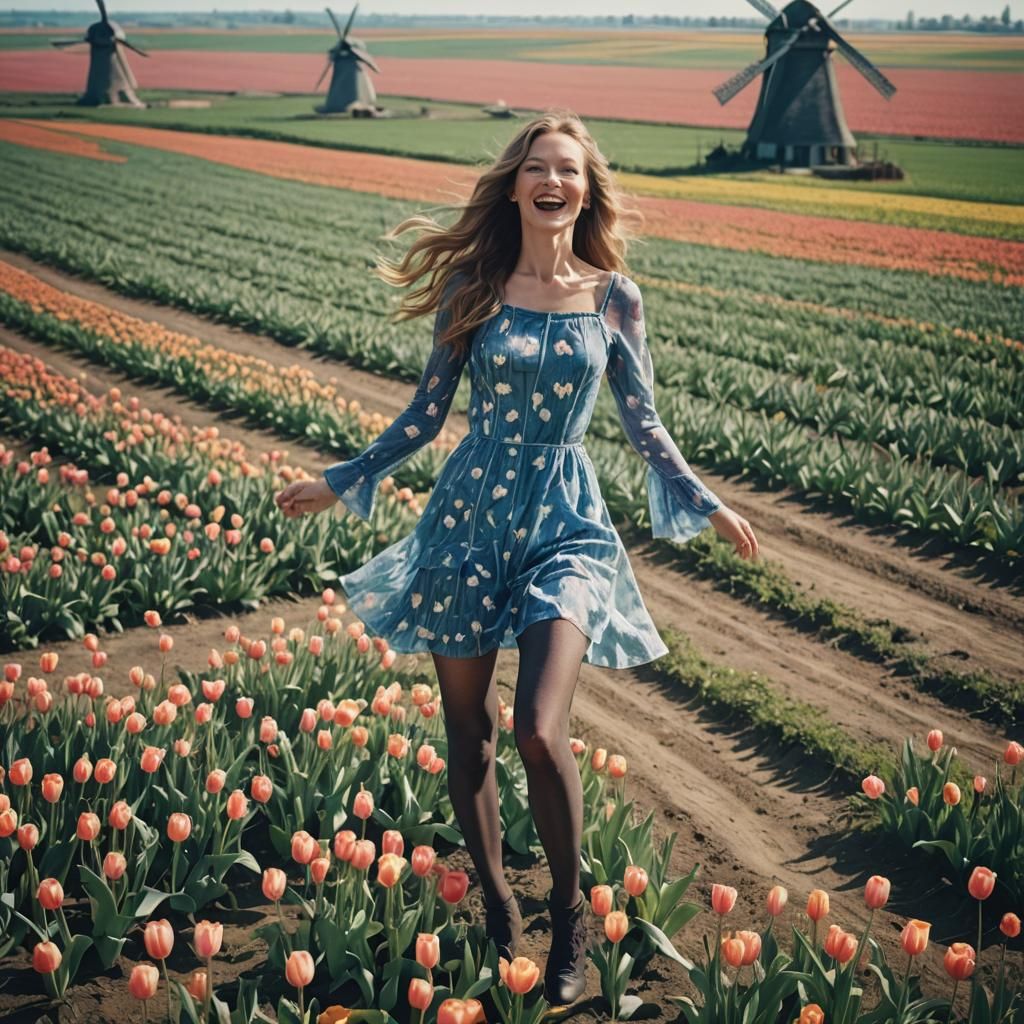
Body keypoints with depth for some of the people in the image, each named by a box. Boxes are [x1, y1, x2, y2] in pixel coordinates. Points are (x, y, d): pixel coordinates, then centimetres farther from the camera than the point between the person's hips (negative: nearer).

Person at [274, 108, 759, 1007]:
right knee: (467, 730, 8)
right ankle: (495, 902, 30)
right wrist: (341, 482, 10)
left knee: (539, 730, -17)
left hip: (565, 524, -1)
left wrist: (706, 505, 6)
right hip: (471, 512, 2)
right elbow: (427, 413, 8)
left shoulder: (613, 297, 0)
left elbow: (644, 426, 9)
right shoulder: (472, 285, 1)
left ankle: (570, 915, 7)